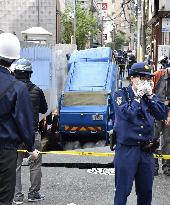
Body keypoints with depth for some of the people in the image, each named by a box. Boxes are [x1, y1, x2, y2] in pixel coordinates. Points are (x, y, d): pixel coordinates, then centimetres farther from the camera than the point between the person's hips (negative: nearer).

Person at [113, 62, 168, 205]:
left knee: (146, 191, 14)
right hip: (127, 149, -5)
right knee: (123, 190, 0)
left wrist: (150, 96, -9)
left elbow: (163, 114, -2)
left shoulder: (149, 95, 9)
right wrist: (139, 96, -14)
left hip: (147, 149, 5)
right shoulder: (121, 94, -4)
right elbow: (127, 114, -20)